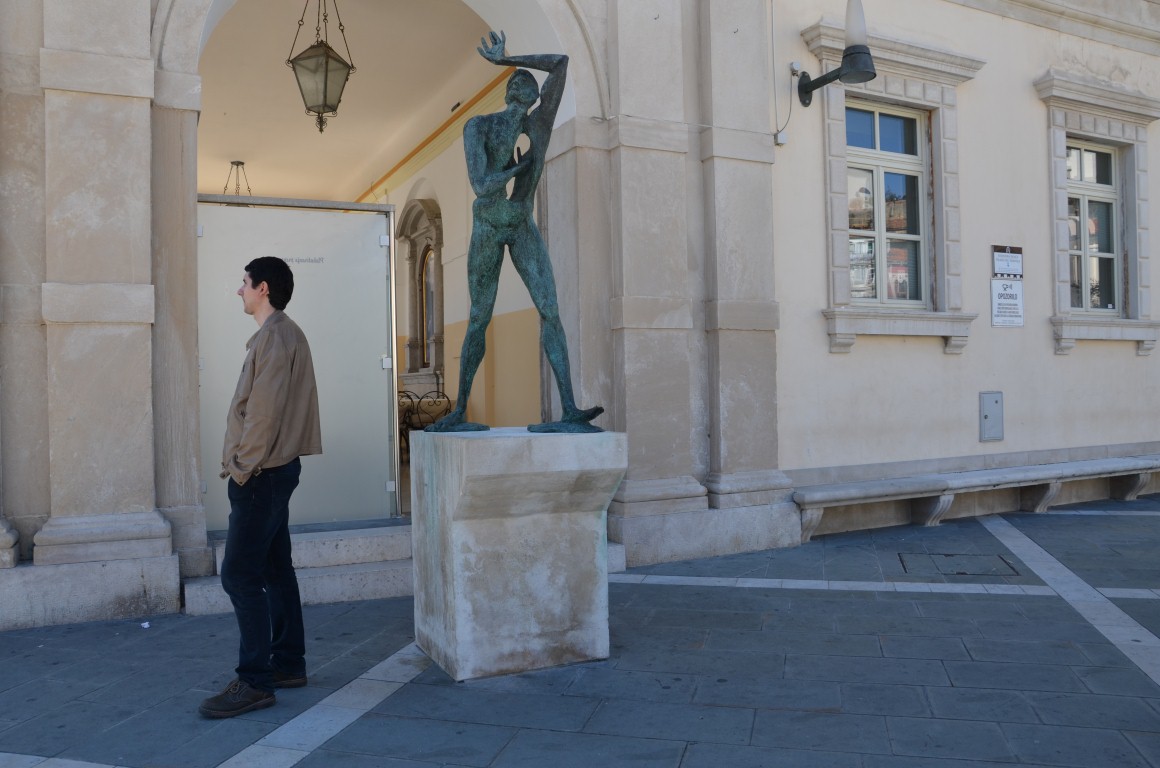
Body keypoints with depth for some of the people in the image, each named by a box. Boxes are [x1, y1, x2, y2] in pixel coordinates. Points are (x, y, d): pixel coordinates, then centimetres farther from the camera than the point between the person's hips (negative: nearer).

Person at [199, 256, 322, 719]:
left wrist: (242, 468, -16)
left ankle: (255, 682, -3)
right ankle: (289, 664, 21)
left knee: (240, 576, -8)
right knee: (275, 569, 13)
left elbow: (264, 411, -22)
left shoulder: (274, 336, -15)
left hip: (262, 473, -11)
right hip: (274, 469, 11)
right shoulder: (285, 334, 17)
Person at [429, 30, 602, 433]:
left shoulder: (540, 123, -1)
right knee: (479, 319, 0)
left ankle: (569, 410, -20)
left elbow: (561, 62, -6)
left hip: (524, 227, 2)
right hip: (487, 227, -2)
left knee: (550, 310, -14)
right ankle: (460, 411, 12)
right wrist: (521, 165, -10)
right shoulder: (479, 126, -9)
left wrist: (505, 59, -1)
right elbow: (481, 186, -22)